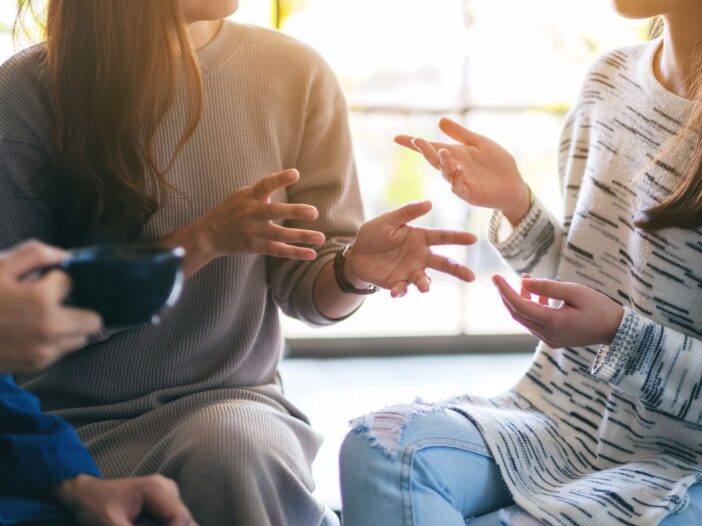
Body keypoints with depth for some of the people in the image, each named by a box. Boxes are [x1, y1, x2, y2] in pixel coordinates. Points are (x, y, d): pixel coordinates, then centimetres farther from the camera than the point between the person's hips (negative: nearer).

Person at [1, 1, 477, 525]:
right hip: (69, 420, -1)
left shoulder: (295, 74, -2)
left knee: (236, 448, -33)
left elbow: (304, 287, 2)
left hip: (228, 402, 2)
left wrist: (353, 271, -21)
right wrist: (200, 242, -19)